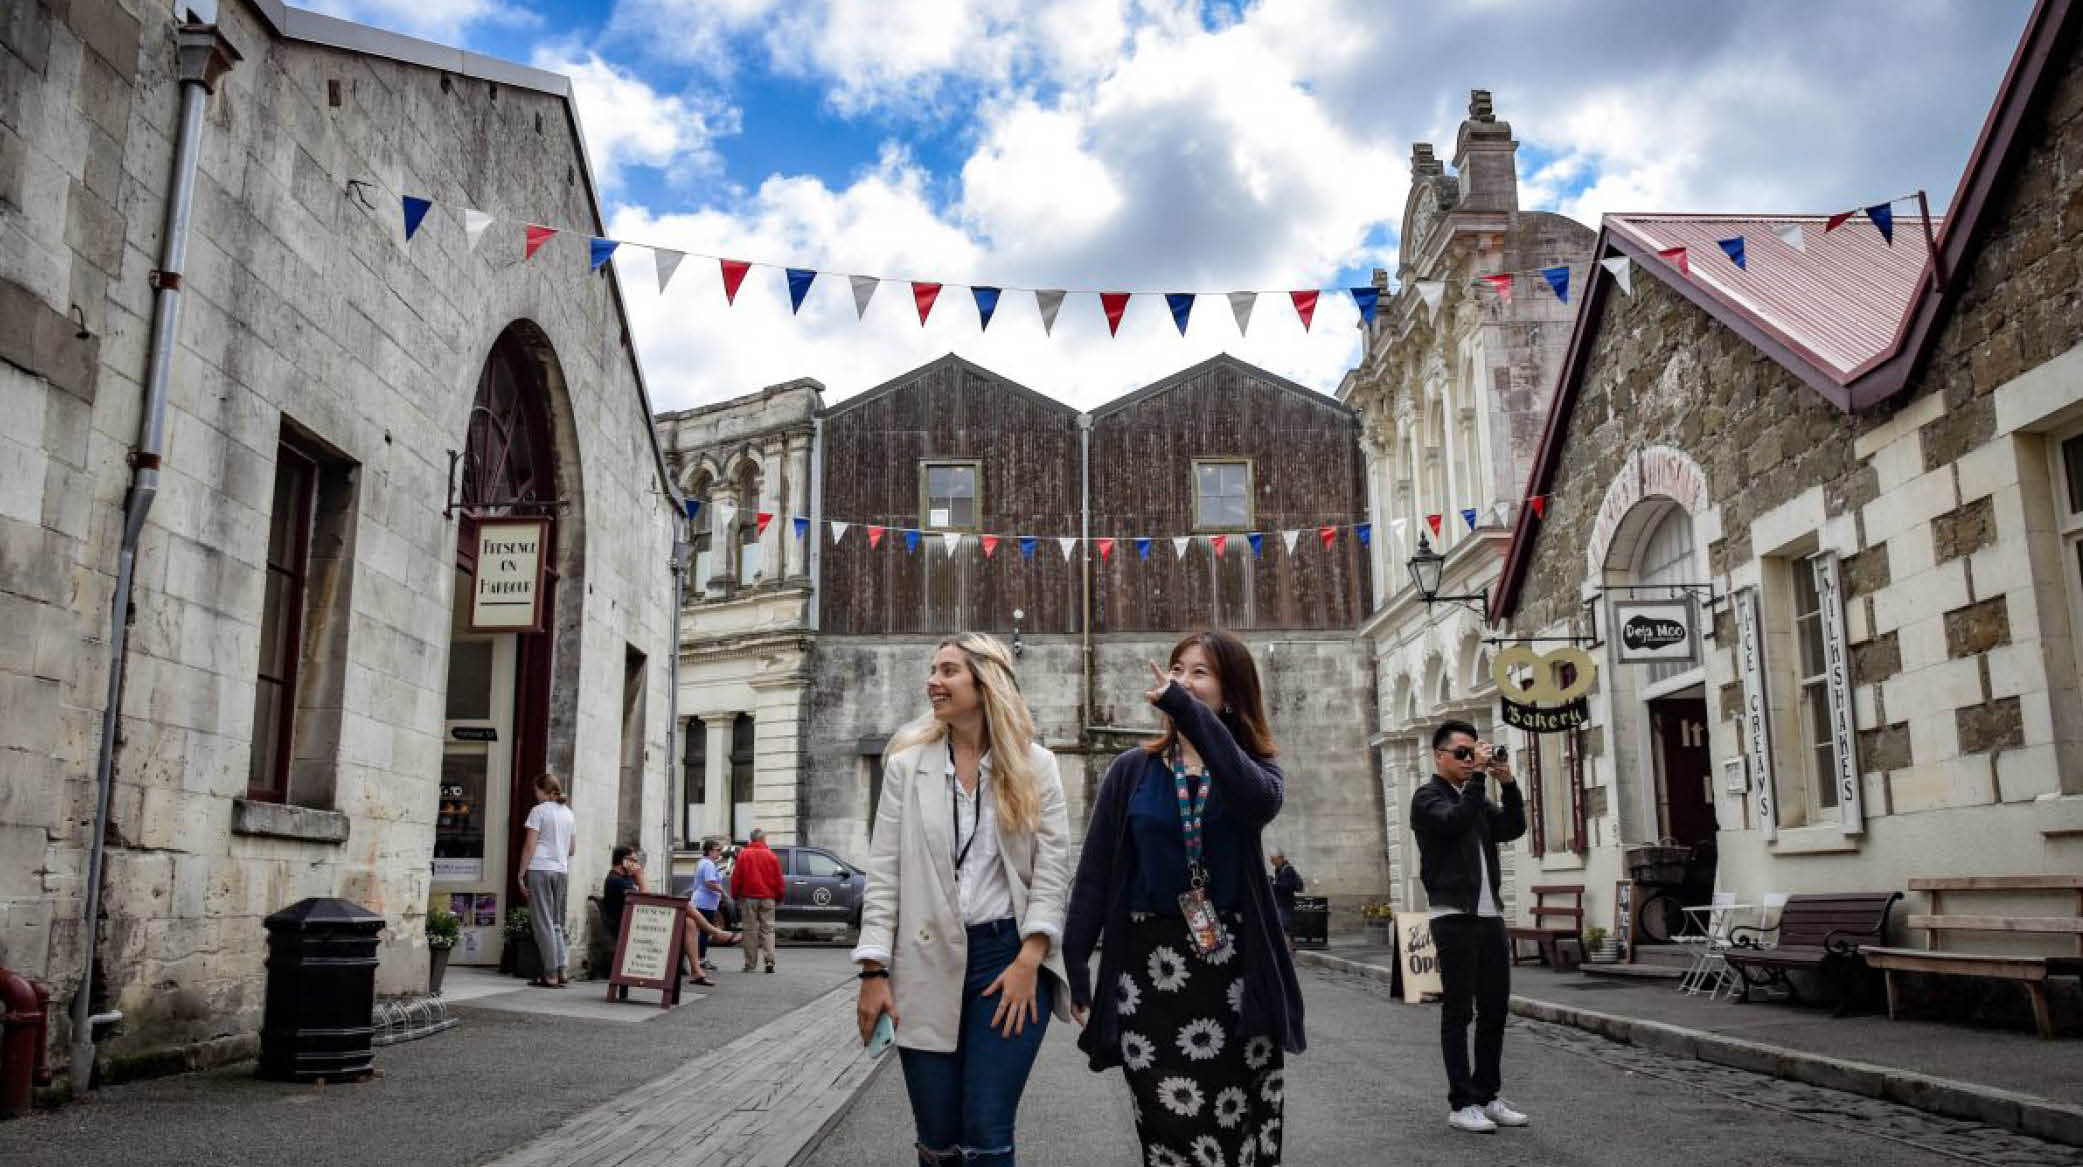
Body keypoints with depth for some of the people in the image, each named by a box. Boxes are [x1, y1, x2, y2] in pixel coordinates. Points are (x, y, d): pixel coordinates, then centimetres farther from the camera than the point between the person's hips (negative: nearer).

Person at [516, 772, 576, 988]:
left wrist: (521, 874, -5)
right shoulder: (568, 813, 14)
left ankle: (551, 975, -3)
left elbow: (529, 846, -9)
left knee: (543, 923, -2)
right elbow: (573, 849, 17)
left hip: (539, 868, -6)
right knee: (556, 923, 13)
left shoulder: (539, 811, -5)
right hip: (561, 870, 6)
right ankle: (561, 971, 7)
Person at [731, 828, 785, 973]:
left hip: (748, 897, -1)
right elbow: (778, 880, 4)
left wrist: (735, 895, 11)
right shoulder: (771, 856, 2)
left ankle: (750, 964, 6)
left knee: (750, 931, 4)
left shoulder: (743, 855, -1)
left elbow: (736, 877, 0)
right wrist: (779, 897, 16)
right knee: (768, 929, 5)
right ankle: (770, 960, -9)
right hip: (767, 898, 1)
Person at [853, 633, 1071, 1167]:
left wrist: (1029, 962, -10)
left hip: (1010, 957, -1)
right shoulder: (906, 762, 5)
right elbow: (884, 873, 2)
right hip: (928, 963, 2)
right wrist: (874, 972, -4)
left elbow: (1052, 866, -1)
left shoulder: (1035, 765, 2)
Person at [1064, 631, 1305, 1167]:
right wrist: (1073, 963, -4)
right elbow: (1095, 871, 4)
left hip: (1235, 967, 1)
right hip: (1150, 966, -1)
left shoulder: (1258, 768, 5)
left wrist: (1188, 711, -26)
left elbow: (1259, 799, -21)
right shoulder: (1131, 770, 5)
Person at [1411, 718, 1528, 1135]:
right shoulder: (1428, 797, -2)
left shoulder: (1477, 797, 20)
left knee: (1495, 1010, 9)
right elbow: (1455, 822, -21)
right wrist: (1478, 775, -16)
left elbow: (1513, 828, 7)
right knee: (1458, 1013, -3)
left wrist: (1507, 782, -4)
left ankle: (1487, 1096, 17)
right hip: (1454, 918, -7)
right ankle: (1461, 1104, 1)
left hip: (1490, 916, 7)